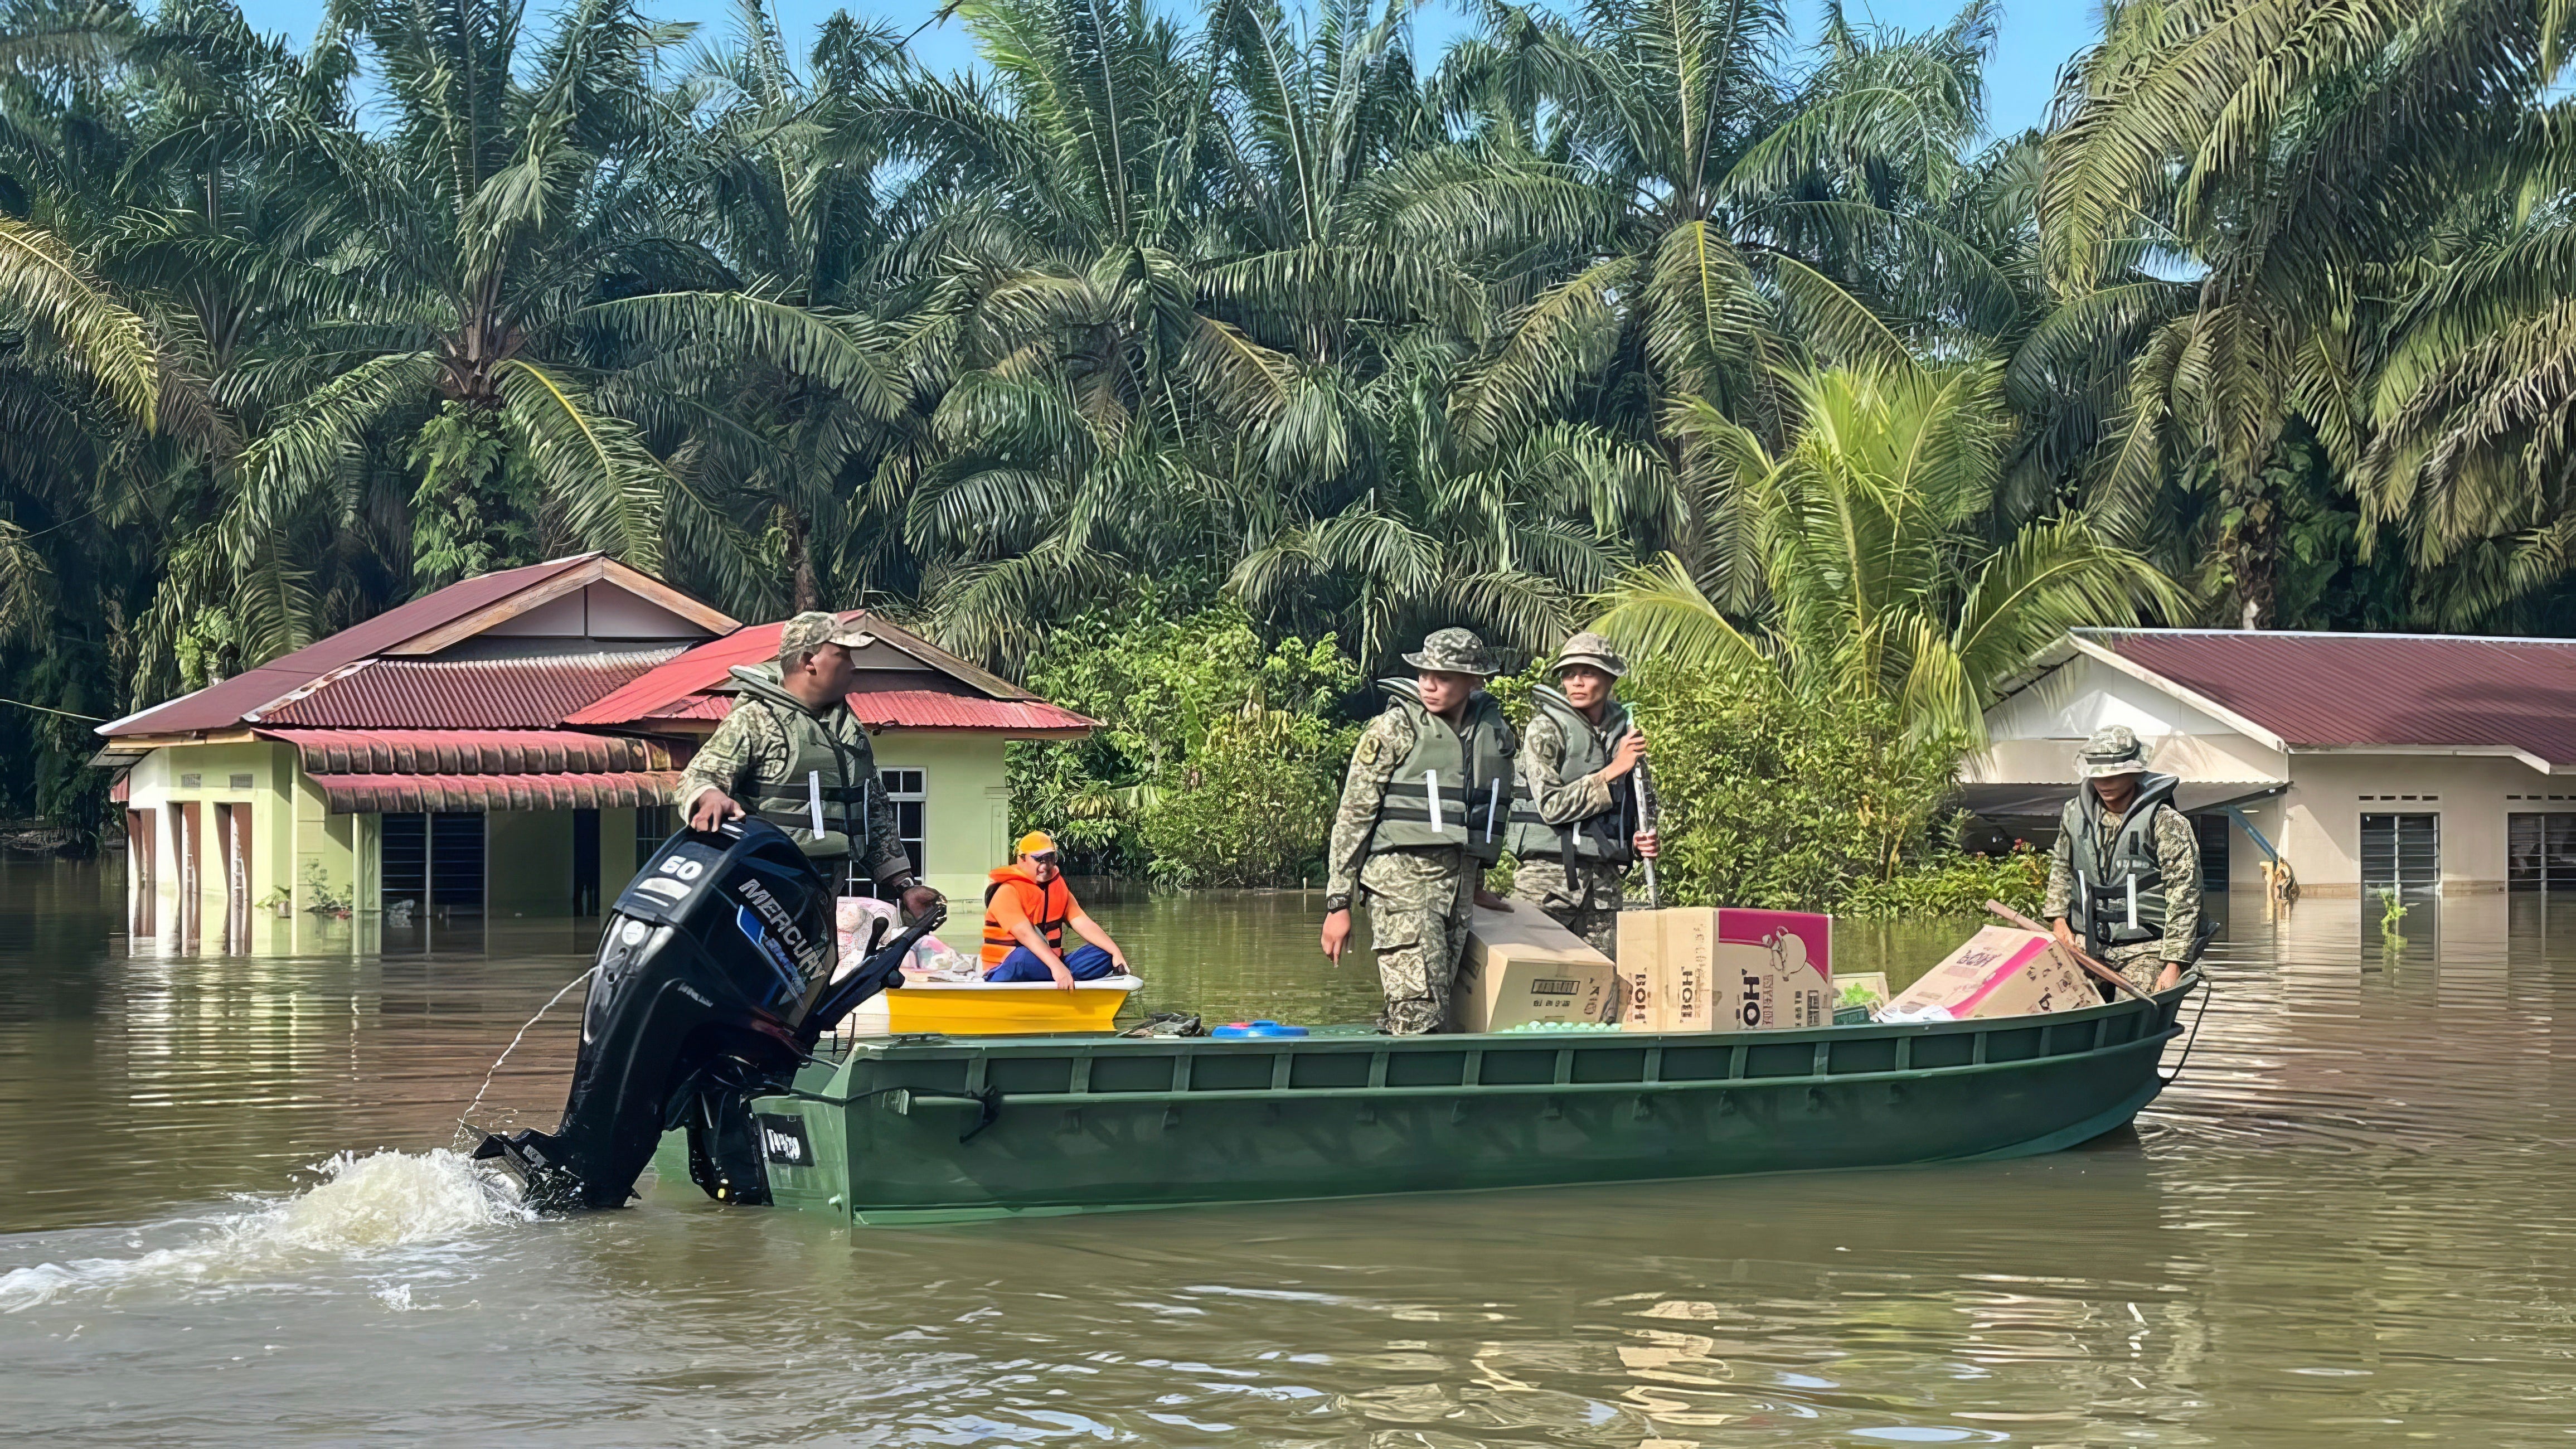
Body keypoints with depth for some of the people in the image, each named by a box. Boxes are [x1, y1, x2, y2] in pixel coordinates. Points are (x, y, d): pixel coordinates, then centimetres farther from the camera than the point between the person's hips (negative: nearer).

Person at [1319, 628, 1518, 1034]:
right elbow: (1353, 816, -2)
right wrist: (1338, 903, -5)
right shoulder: (1394, 729, -2)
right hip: (1402, 877, -5)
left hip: (1458, 885, 5)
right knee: (1421, 1013, -14)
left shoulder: (1495, 733, 11)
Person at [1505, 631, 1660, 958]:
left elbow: (1643, 804, 26)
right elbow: (1552, 805, -14)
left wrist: (1640, 841, 5)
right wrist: (1612, 771, -13)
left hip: (1605, 883, 5)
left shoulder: (1625, 732, 11)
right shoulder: (1546, 729, -4)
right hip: (1549, 876, -5)